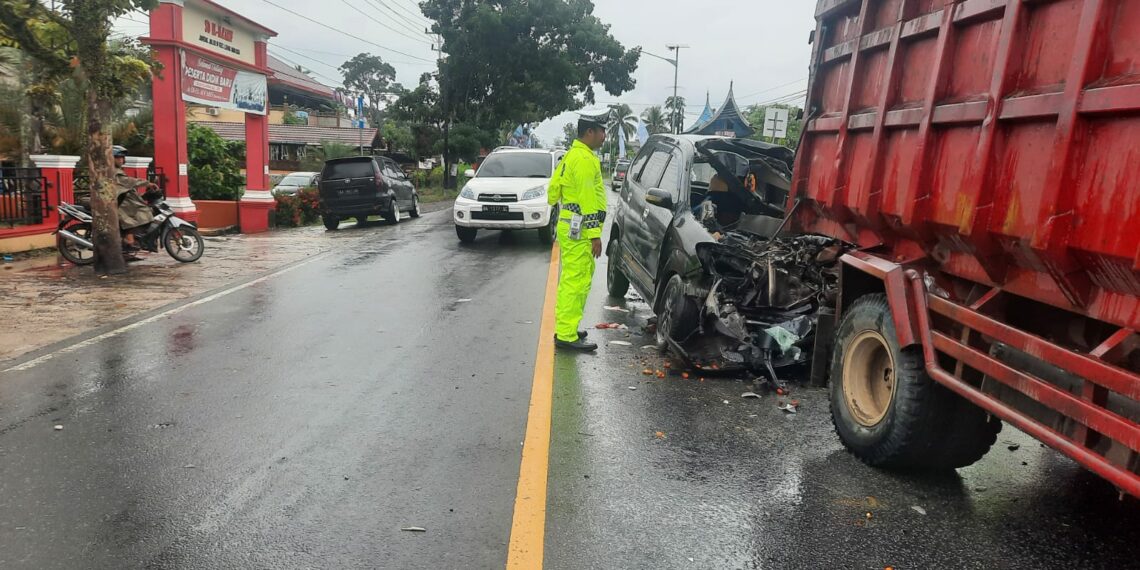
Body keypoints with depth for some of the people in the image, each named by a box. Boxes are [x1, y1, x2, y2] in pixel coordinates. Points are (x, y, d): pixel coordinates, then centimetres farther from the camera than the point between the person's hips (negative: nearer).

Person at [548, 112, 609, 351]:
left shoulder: (573, 155, 19)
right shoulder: (584, 159, -14)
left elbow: (554, 189, 23)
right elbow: (587, 199, -20)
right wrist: (595, 234, -21)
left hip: (569, 226, 11)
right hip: (578, 230, -11)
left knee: (571, 279, 17)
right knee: (577, 280, -10)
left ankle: (564, 328, 25)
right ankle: (566, 336, -8)